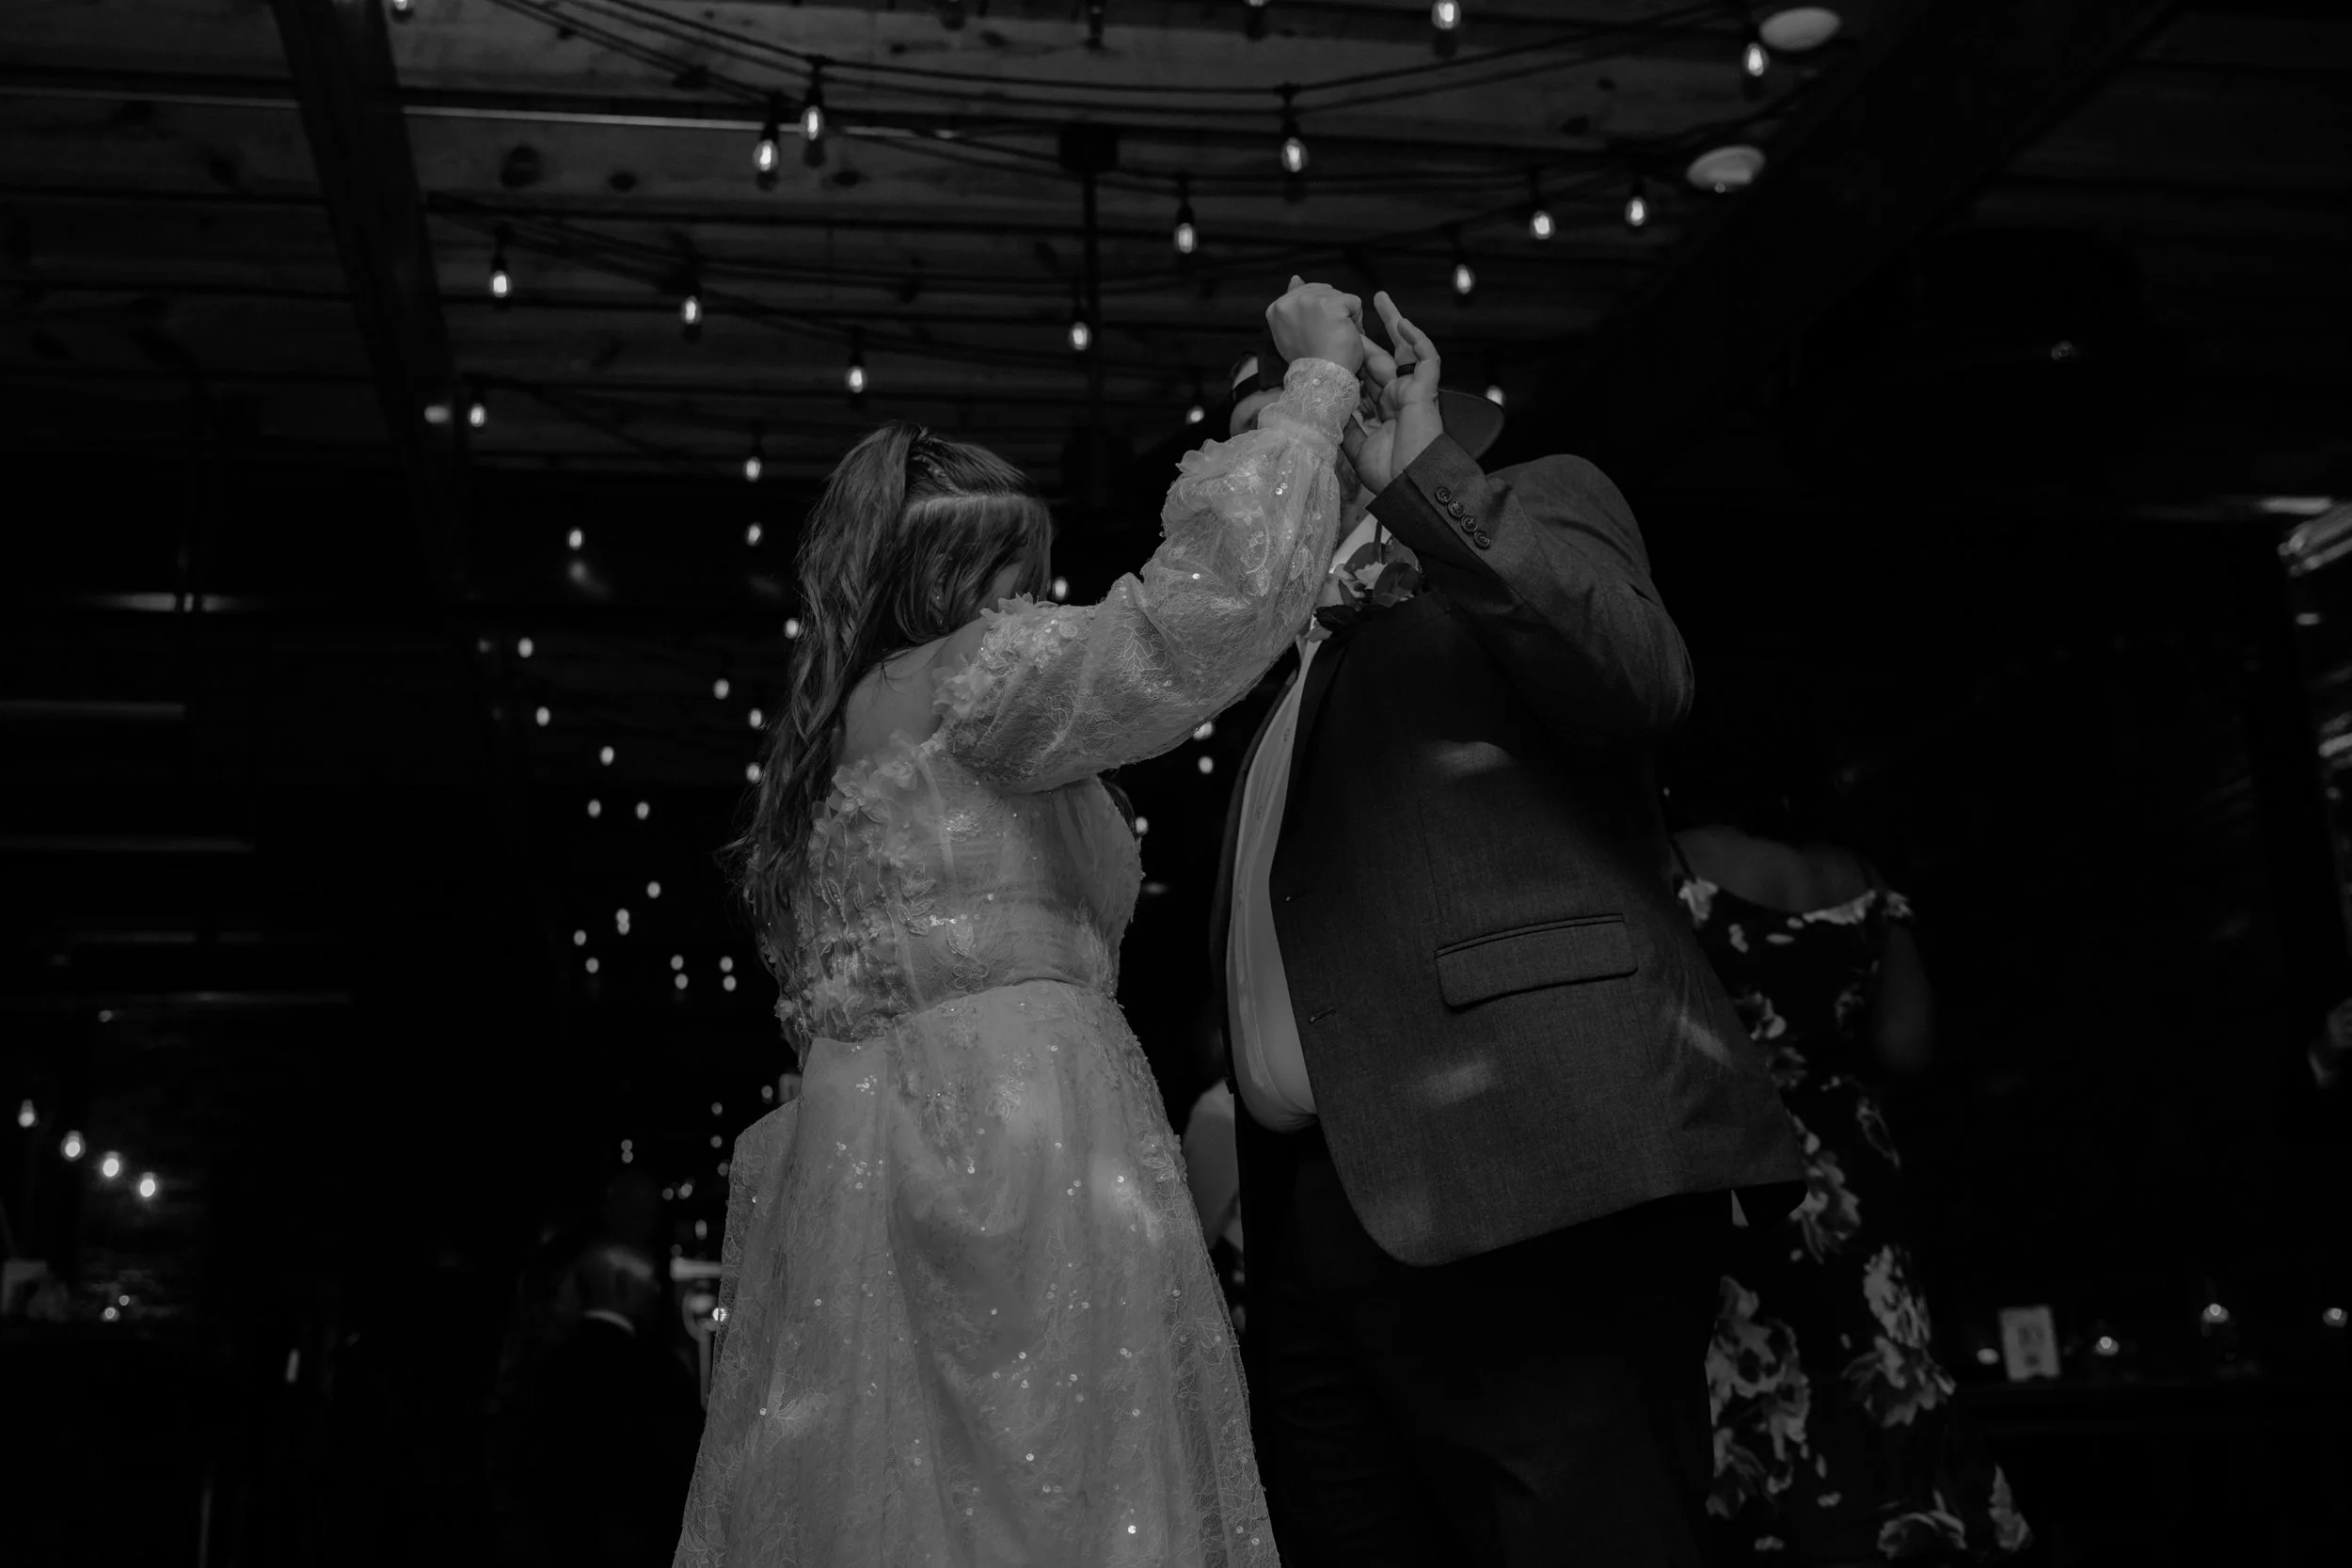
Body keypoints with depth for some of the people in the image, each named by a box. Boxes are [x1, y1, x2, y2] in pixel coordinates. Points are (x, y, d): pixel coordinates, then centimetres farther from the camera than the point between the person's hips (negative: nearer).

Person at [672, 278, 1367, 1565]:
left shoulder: (828, 745, 28)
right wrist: (1319, 381, 2)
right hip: (1015, 1146, -8)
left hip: (856, 1165, 8)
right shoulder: (972, 675, 3)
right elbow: (1210, 595, -10)